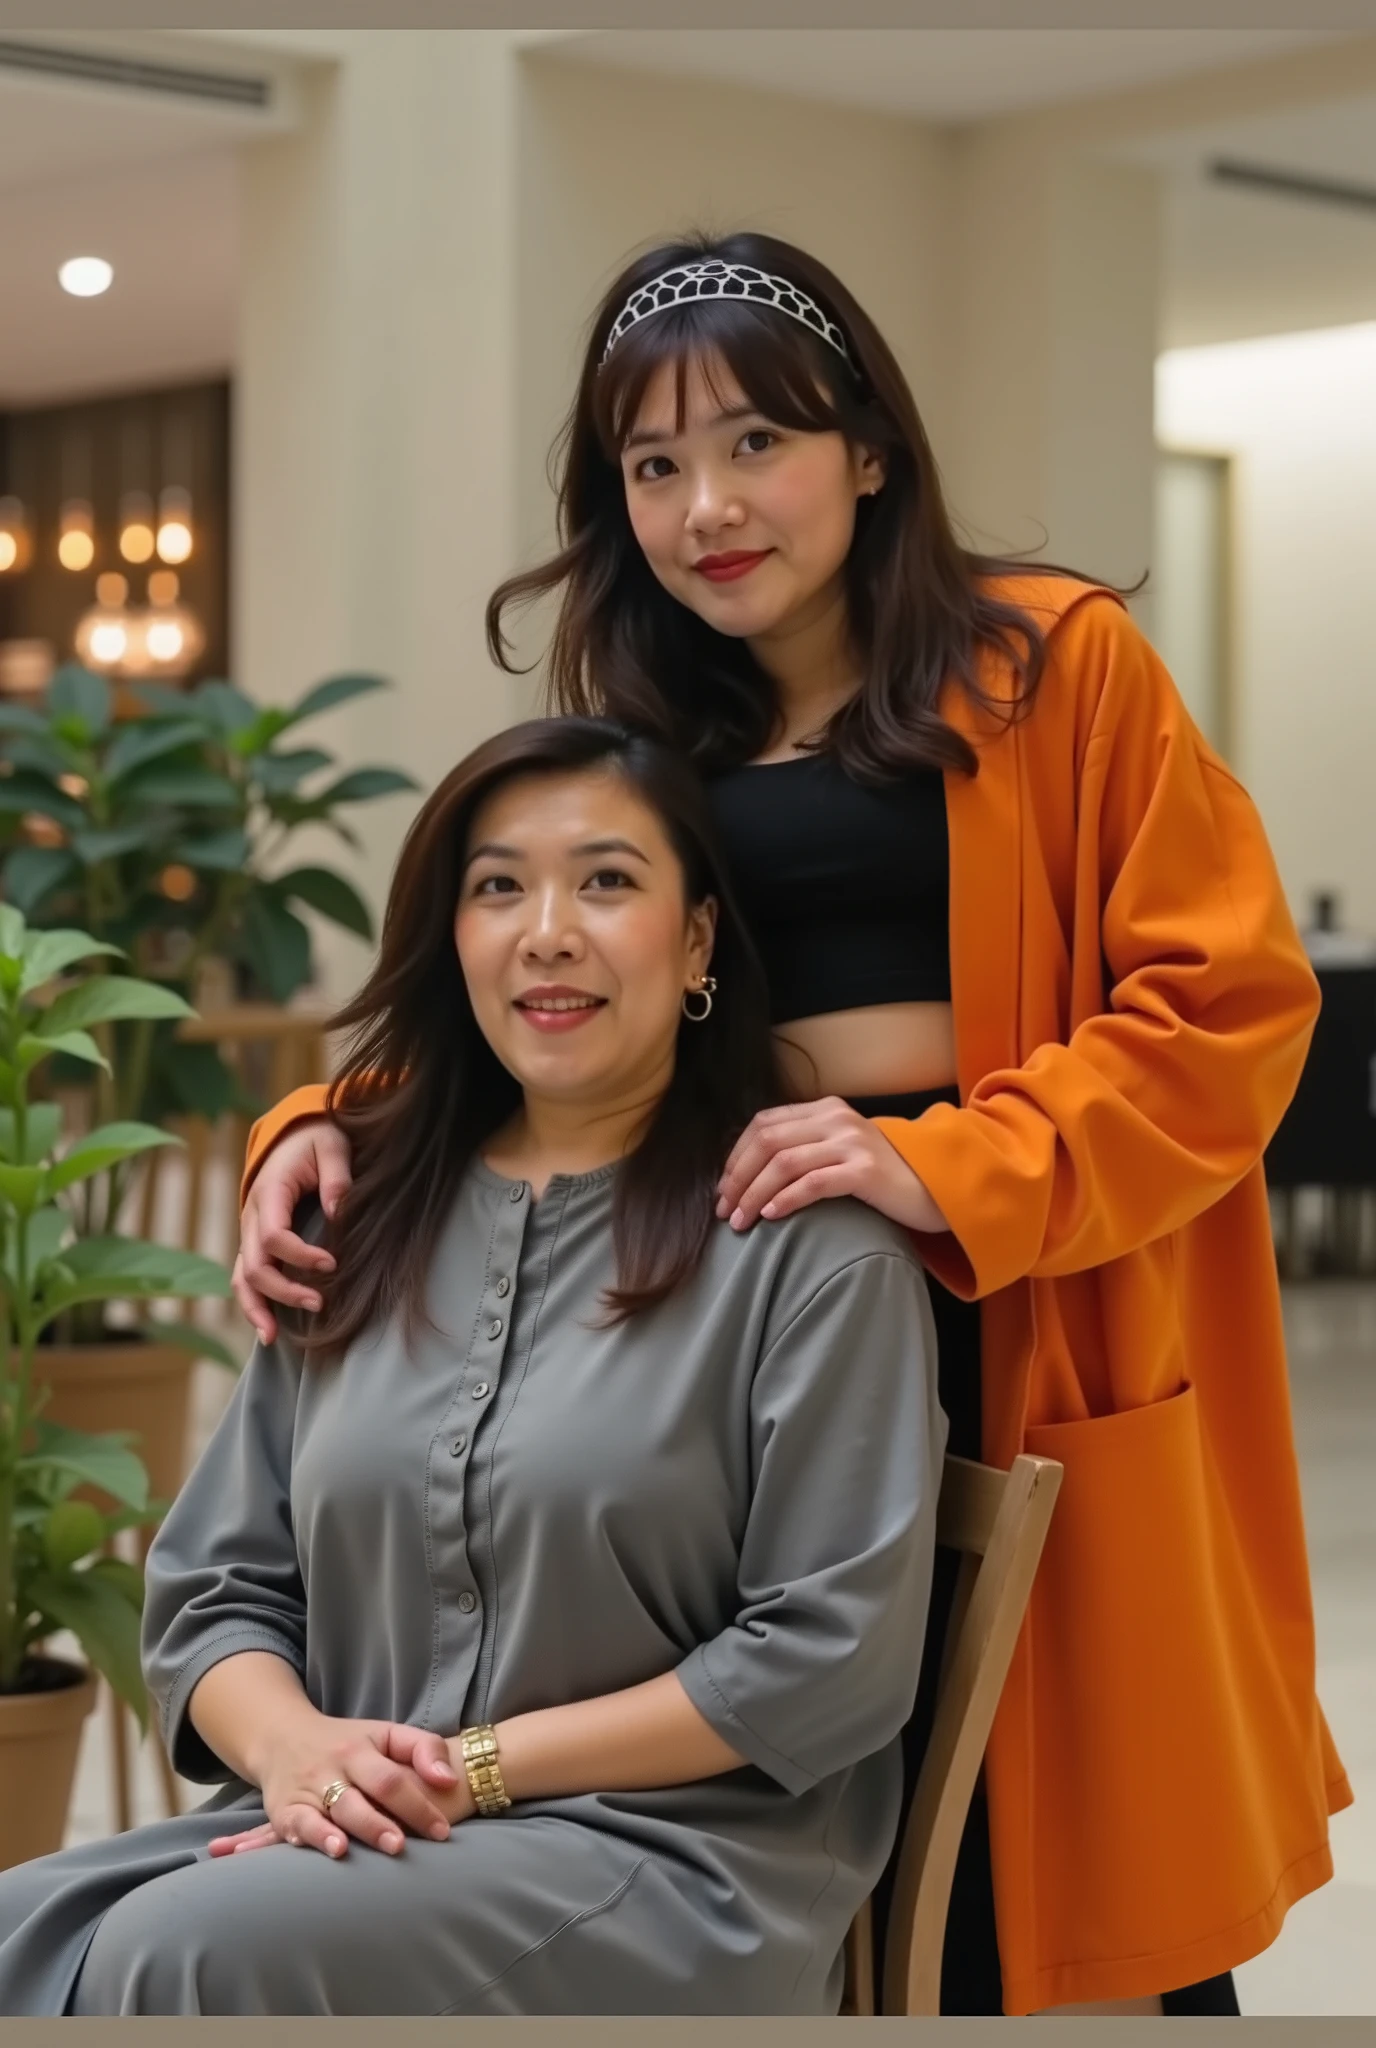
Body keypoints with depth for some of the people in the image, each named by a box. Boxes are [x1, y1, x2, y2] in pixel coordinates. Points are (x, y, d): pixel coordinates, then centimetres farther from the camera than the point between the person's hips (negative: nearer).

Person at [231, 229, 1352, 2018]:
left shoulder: (1055, 663, 1)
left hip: (1038, 1347, -3)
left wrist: (949, 1167, -19)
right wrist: (323, 1127, -6)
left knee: (1075, 1905, 2)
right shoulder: (635, 738, 14)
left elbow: (1226, 1000, -6)